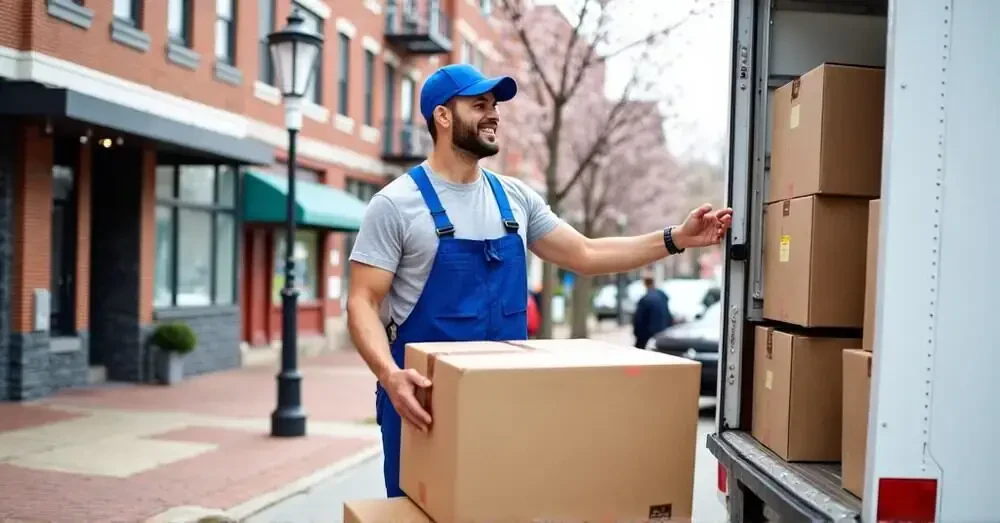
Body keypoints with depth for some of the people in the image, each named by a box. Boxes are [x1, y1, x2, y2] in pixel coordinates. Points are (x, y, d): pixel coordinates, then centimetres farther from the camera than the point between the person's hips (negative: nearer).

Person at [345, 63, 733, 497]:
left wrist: (676, 238, 2)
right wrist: (389, 375, -30)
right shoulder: (396, 204, -8)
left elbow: (585, 255, 11)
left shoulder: (516, 198, 8)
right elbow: (362, 303, -12)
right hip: (425, 396, -5)